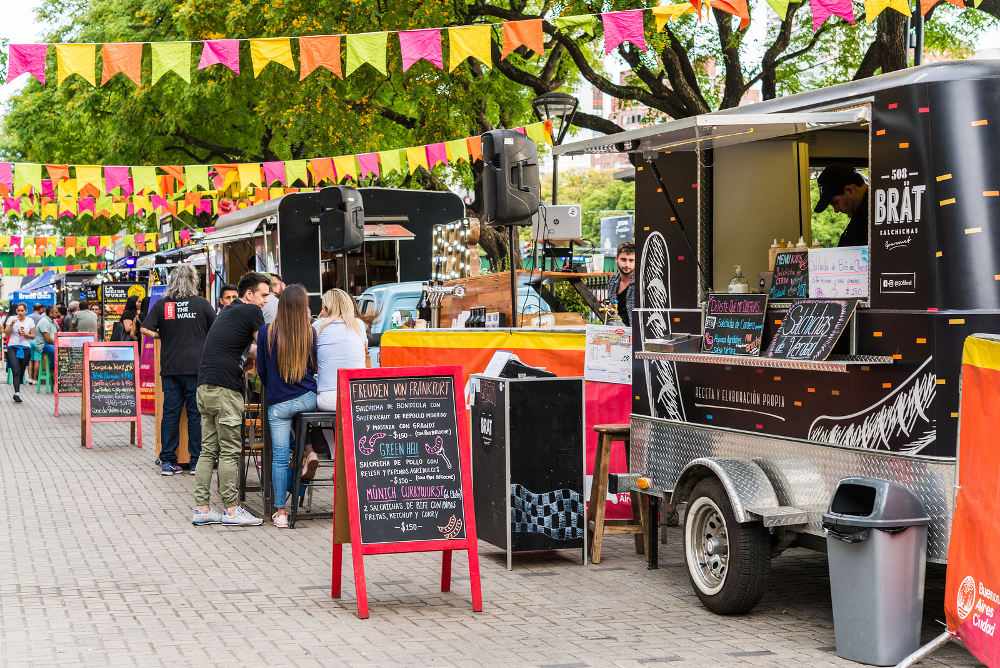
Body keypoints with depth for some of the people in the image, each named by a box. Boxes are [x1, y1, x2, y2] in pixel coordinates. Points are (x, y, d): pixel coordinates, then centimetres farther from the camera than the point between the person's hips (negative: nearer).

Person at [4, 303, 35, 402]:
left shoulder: (30, 321, 7)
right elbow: (6, 333, -1)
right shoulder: (11, 319, 3)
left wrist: (25, 334, -10)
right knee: (16, 371, -17)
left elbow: (33, 336, 10)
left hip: (25, 348, 2)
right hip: (13, 348, -2)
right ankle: (17, 393, -26)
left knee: (21, 372, 5)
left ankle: (17, 393, 16)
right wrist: (12, 324, -14)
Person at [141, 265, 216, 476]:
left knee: (170, 413, 6)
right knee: (196, 414, 4)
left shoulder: (161, 305, 2)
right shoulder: (201, 303, -1)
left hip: (170, 367, 2)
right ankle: (197, 462, 6)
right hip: (196, 366, -2)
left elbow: (146, 330, -1)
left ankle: (167, 462, 8)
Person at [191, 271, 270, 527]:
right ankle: (231, 510, -1)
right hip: (225, 386, -9)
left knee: (209, 449, 10)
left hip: (205, 386, 9)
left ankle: (201, 508, 9)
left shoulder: (228, 311, 24)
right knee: (230, 451, -4)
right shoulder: (251, 312, -3)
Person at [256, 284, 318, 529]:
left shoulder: (266, 332, -5)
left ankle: (280, 511, 6)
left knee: (280, 456, 3)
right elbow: (314, 368, 8)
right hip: (307, 398, 1)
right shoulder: (311, 333, -4)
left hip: (279, 402, -1)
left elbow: (261, 370, 5)